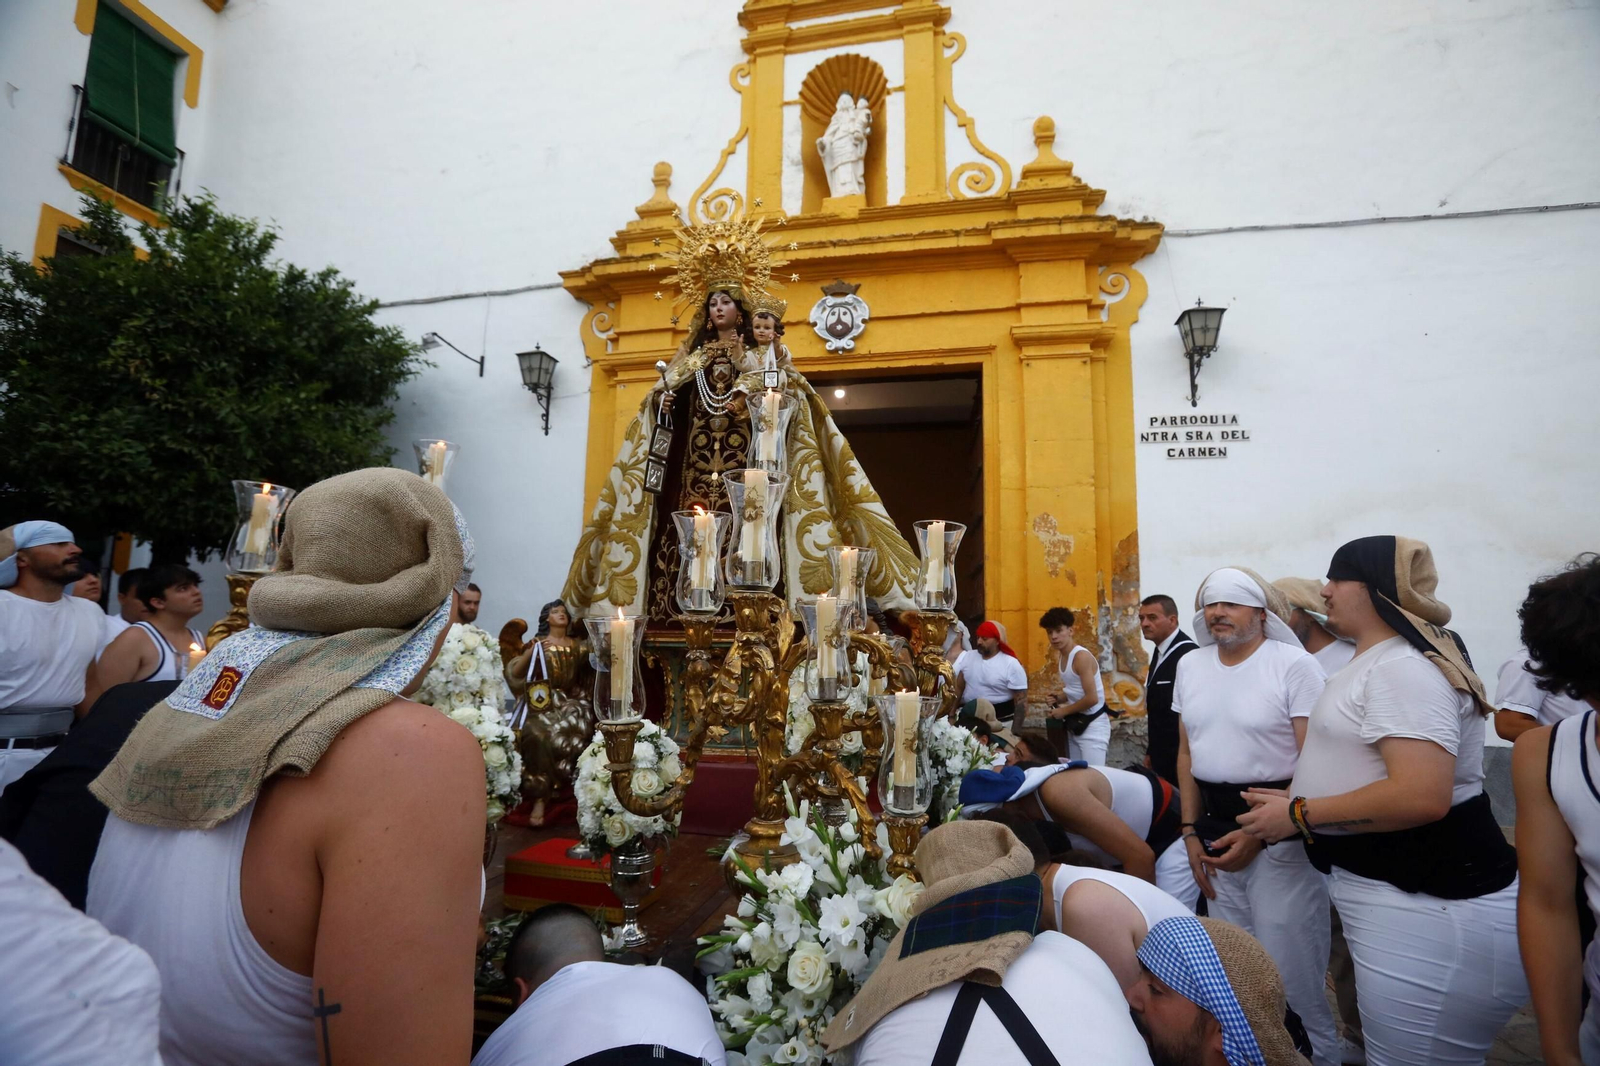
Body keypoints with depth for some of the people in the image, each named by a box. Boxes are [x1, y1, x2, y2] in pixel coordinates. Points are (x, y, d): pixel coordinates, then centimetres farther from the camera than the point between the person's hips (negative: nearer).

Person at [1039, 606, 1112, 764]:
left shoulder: (1082, 656, -20)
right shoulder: (1061, 657, 8)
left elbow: (1092, 698, -24)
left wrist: (1063, 711, -13)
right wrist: (1058, 699, 1)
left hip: (1092, 725, -9)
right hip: (1075, 724, 9)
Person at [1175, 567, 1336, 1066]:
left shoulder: (1294, 664, -11)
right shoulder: (1191, 666, 5)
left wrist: (1260, 833, -17)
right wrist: (1191, 832, 8)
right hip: (1214, 825, 5)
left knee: (1290, 965, 3)